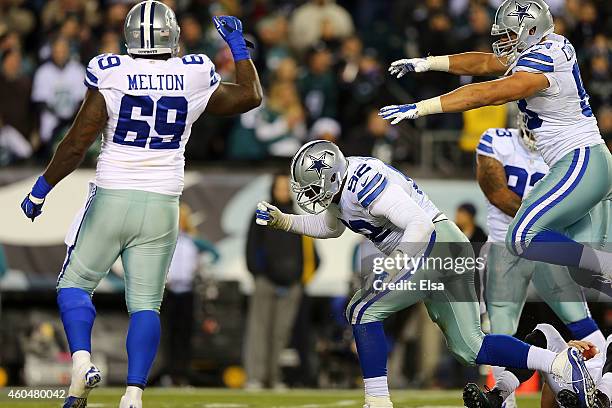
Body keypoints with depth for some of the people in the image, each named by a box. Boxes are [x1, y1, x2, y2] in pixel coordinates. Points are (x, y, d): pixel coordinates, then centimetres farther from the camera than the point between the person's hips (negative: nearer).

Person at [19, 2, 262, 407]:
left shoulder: (110, 75, -7)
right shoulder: (195, 77, 0)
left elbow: (77, 144, -5)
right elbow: (251, 96, 18)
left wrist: (41, 189, 7)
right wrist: (238, 46, 28)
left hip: (112, 198, -2)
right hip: (162, 206, 2)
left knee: (75, 283, 12)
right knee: (145, 303, 5)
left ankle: (82, 362, -11)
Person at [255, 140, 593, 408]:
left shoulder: (363, 181, -19)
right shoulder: (340, 182, 11)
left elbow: (420, 223, -24)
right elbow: (329, 227, 32)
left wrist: (395, 264, -28)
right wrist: (282, 221, 21)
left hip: (434, 245, -10)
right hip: (451, 251, 10)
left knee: (363, 311, -10)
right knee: (469, 347, 9)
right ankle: (564, 364, 3)